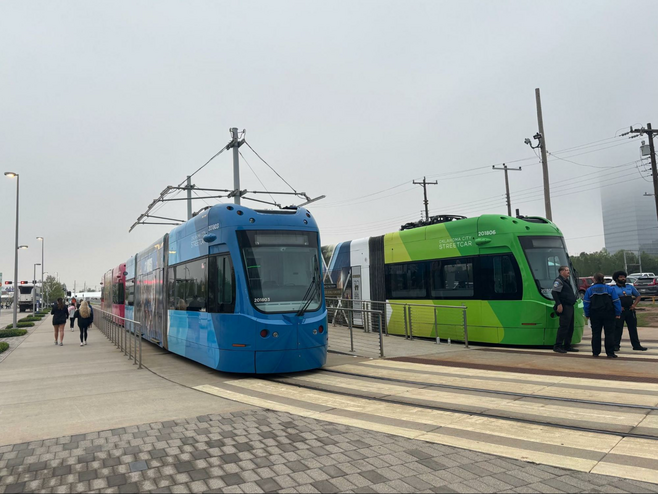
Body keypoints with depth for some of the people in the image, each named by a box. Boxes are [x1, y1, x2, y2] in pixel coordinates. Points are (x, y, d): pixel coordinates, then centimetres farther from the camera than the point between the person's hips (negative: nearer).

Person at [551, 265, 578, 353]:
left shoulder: (567, 281, 22)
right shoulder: (558, 281, -10)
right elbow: (554, 293, -20)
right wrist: (559, 304, -26)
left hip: (570, 307, 10)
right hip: (564, 307, -10)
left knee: (570, 327, 12)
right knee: (564, 326, -12)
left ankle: (567, 346, 19)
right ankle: (557, 346, -10)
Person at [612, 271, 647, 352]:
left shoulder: (630, 287, 14)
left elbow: (638, 296, 18)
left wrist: (634, 304, 2)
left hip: (630, 311, 5)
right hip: (619, 311, -5)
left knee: (633, 328, 9)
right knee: (618, 328, -3)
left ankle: (636, 345, 16)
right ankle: (616, 345, 3)